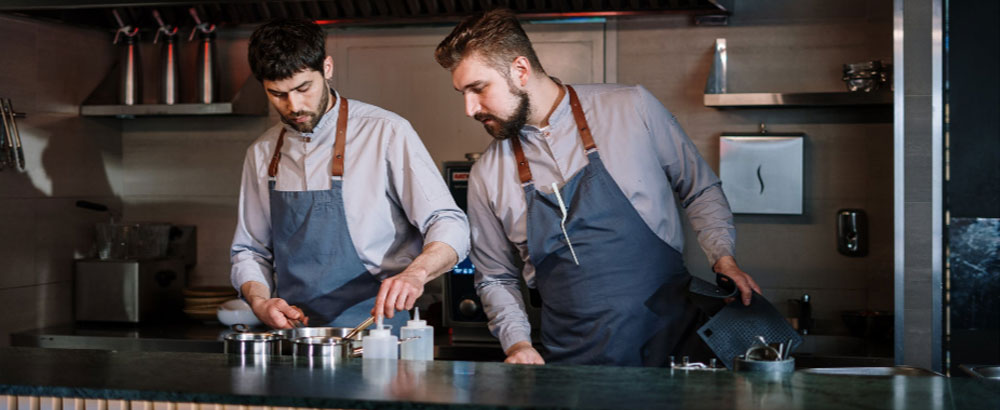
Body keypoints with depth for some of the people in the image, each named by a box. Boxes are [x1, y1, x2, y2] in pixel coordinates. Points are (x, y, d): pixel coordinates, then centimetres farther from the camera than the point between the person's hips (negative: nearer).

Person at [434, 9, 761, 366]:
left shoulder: (632, 108, -1)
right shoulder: (487, 176, 5)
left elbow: (700, 190, 11)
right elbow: (496, 279, 15)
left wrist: (723, 258, -3)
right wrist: (517, 343, -1)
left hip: (673, 336, -1)